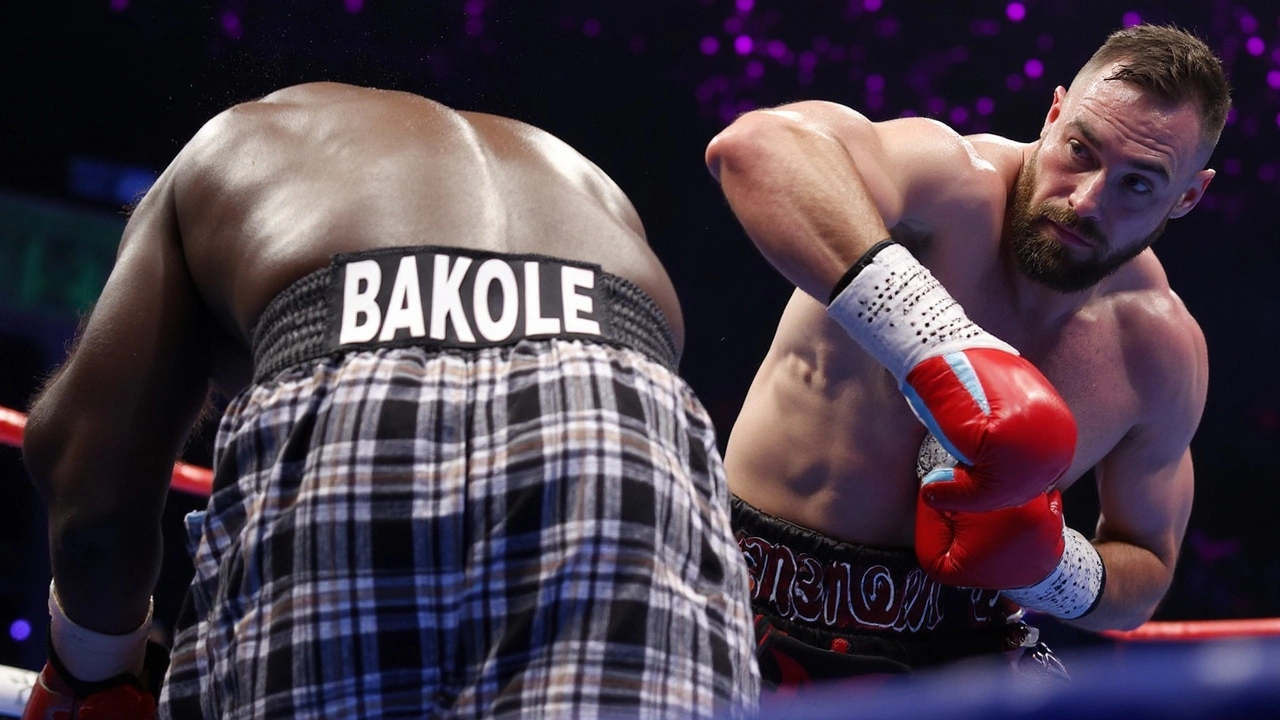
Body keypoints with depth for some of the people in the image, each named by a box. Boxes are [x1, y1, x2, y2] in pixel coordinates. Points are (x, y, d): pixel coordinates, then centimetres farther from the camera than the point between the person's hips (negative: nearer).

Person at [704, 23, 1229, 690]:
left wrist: (1050, 571, -12)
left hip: (952, 635, 4)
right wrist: (936, 343, -50)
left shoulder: (1162, 353, -3)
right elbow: (754, 142, -43)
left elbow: (1144, 571, 13)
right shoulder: (952, 186, -19)